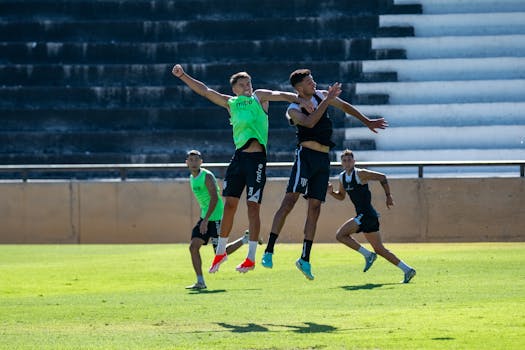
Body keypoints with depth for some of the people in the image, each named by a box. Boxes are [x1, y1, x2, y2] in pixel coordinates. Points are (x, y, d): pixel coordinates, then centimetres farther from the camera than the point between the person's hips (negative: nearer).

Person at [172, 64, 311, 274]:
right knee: (229, 204, 4)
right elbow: (204, 91, 14)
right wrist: (182, 76, 7)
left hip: (256, 158, -4)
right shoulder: (230, 103, 15)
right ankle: (221, 252, 16)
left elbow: (281, 95, -3)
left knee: (252, 206, -5)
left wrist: (300, 100, -21)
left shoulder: (259, 97, 8)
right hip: (238, 156, 4)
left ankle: (251, 258, -3)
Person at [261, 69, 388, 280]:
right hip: (306, 155, -6)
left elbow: (345, 107, 26)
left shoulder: (321, 95, 13)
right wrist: (327, 101, -23)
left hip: (323, 159, 6)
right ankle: (269, 251, -21)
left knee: (315, 209, 2)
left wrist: (367, 122, 29)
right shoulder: (293, 109, -5)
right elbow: (310, 122, -24)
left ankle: (305, 259, 4)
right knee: (290, 201, -17)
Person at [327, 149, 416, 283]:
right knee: (379, 249, 8)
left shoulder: (360, 174, -9)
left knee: (341, 235, -11)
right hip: (362, 215, 9)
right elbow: (341, 196, 27)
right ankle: (407, 270, 9)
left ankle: (368, 255, -8)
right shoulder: (342, 177, 14)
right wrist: (331, 192, 7)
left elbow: (382, 177, -5)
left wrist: (388, 196, -5)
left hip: (366, 214, -9)